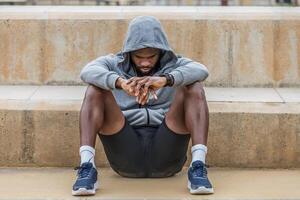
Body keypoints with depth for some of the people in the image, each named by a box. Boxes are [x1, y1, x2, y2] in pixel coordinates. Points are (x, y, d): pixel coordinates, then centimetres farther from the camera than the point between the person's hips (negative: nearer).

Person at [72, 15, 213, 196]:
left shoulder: (175, 65, 13)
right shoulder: (114, 64, 13)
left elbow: (201, 70, -12)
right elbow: (88, 72, -12)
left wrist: (165, 79, -32)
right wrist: (120, 82, -34)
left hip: (166, 154, 0)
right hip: (126, 156, 0)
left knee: (194, 87, -16)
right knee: (96, 89, -15)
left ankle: (198, 167, -28)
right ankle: (87, 169, -27)